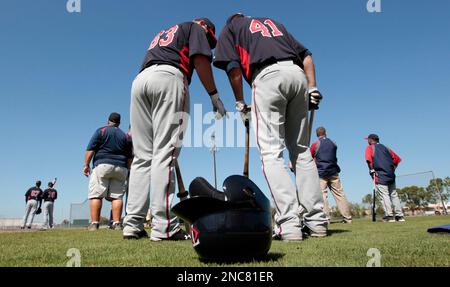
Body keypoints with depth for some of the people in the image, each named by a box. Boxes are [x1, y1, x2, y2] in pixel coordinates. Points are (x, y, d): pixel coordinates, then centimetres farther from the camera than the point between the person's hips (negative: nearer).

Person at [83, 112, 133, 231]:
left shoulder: (101, 131, 5)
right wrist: (128, 170, 18)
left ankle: (94, 223, -7)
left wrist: (86, 165, 0)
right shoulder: (125, 136, 15)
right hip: (121, 168, 4)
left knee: (96, 195, -2)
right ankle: (116, 223, -1)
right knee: (117, 196, 3)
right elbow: (129, 157, 12)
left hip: (102, 165, -3)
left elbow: (90, 149, -3)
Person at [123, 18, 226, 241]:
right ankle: (164, 227, -17)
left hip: (139, 80, 7)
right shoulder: (194, 27, 21)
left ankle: (133, 225, -3)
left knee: (142, 155, 1)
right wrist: (214, 96, -2)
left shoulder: (163, 34, 39)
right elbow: (200, 60, -1)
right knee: (164, 153, -14)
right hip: (168, 77, -6)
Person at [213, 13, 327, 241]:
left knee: (271, 153, -8)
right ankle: (316, 221, 4)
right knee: (301, 150, 7)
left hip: (267, 76, -5)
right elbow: (306, 55, 22)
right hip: (298, 75, 5)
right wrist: (313, 89, 16)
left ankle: (289, 224, -18)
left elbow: (233, 67, 5)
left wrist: (240, 104, 11)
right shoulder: (272, 22, 36)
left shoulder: (229, 27, 24)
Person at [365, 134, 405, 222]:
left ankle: (389, 215, -10)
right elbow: (397, 159, 18)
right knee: (394, 194, 11)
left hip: (380, 175, -6)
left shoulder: (370, 148, 4)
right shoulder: (385, 147, 22)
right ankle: (399, 215, 10)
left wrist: (372, 171, -10)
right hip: (391, 175, 6)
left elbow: (369, 159, -16)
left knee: (384, 195, -6)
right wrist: (392, 169, 18)